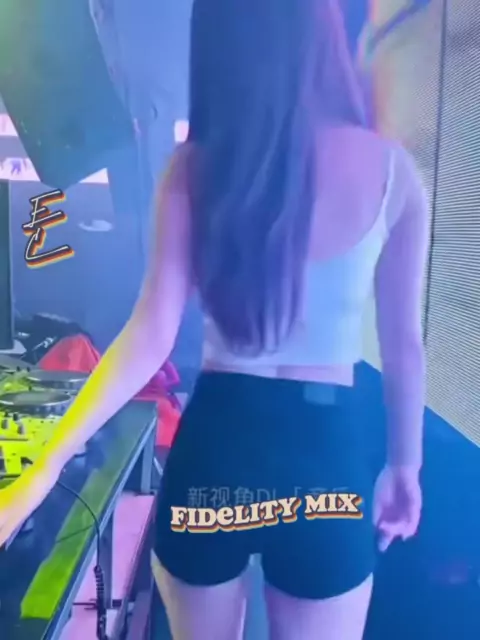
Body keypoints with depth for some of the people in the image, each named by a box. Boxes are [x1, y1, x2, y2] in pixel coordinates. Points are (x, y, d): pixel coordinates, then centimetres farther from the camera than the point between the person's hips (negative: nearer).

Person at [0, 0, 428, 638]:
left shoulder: (195, 169, -7)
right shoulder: (390, 169, -6)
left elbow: (151, 339, -14)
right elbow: (404, 347, 0)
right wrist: (405, 466, 13)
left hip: (211, 445, 2)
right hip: (328, 453, -1)